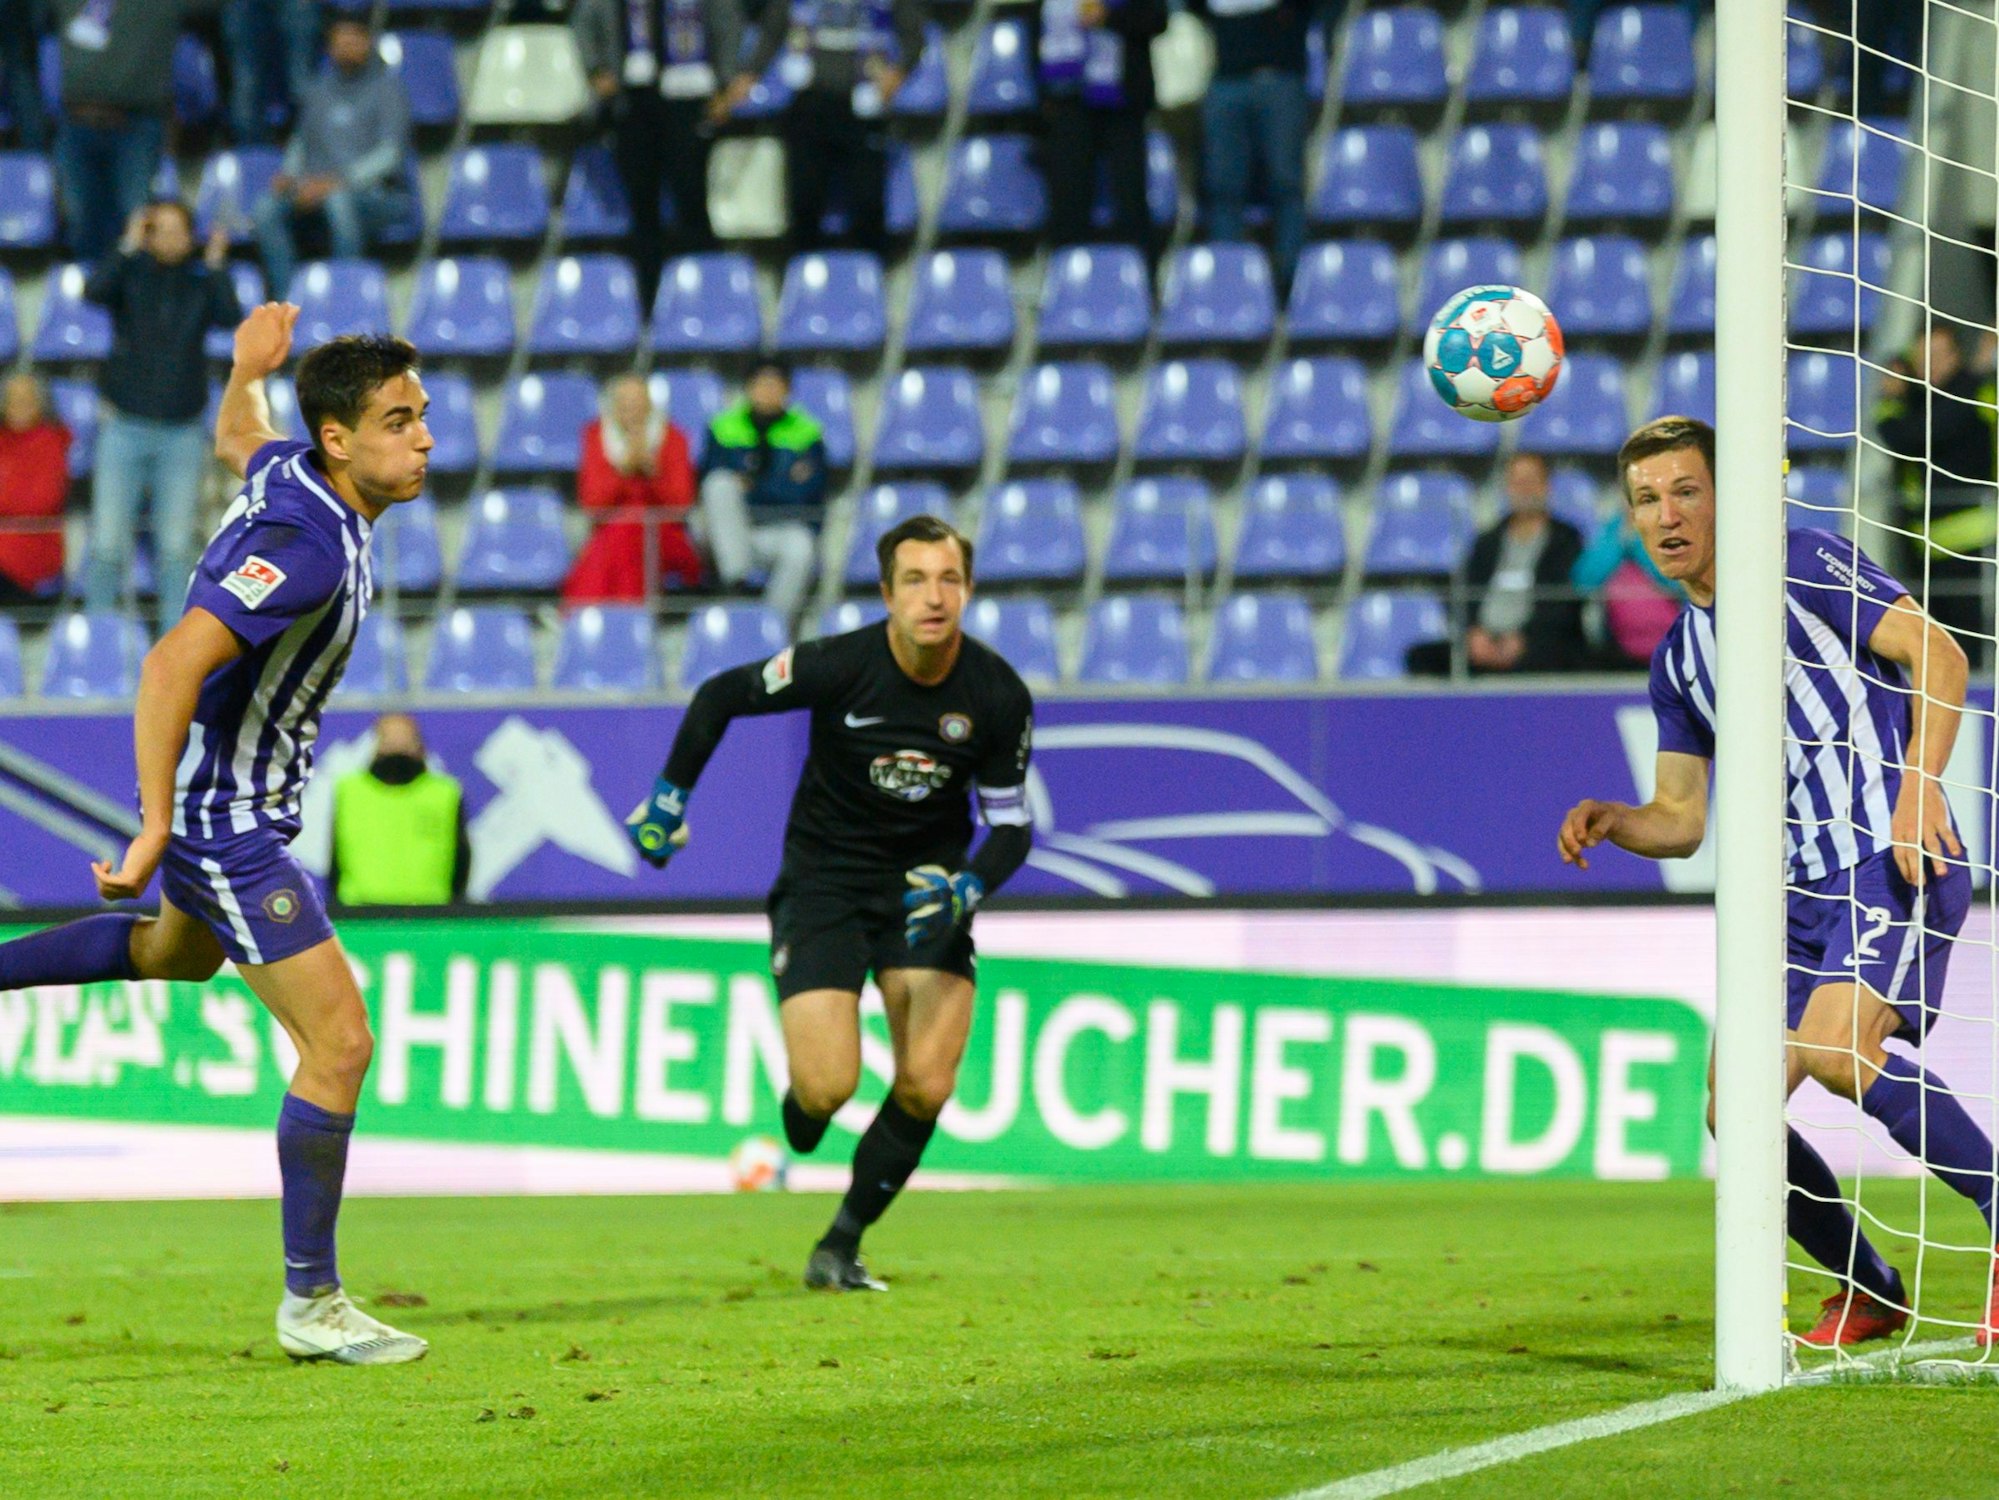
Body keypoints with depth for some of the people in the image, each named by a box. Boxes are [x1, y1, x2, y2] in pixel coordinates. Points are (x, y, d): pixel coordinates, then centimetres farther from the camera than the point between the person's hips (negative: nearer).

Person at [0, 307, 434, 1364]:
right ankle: (311, 1305, -1)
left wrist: (247, 371, 42)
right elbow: (172, 665, -37)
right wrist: (154, 829, -35)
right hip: (228, 823, -10)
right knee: (339, 1043, -8)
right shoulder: (308, 546, -30)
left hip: (214, 798, 10)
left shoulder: (286, 470, -3)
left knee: (178, 954, 39)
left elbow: (235, 441, 23)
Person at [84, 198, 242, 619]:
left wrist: (216, 265, -20)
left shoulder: (200, 283, 4)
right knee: (107, 544, -4)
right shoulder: (130, 276, 2)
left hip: (182, 432, 1)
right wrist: (129, 249, -22)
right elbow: (94, 291, -18)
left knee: (176, 547, 2)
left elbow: (230, 317, -14)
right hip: (126, 425, -1)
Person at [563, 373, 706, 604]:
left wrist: (651, 470, -22)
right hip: (612, 530, 1)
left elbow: (682, 502, -7)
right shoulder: (597, 436, 2)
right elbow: (591, 501, -6)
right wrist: (623, 468, -20)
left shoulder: (671, 437, -1)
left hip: (662, 531, -1)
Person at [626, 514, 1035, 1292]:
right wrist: (670, 796, -1)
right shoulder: (838, 666, -20)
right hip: (825, 874, -2)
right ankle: (799, 1114, 25)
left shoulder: (998, 695, -12)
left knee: (926, 1087, -13)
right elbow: (720, 696, -4)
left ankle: (840, 1247, 7)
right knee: (828, 1088, -15)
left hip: (927, 878, 2)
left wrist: (966, 888, -21)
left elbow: (1011, 824, -2)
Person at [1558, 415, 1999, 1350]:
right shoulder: (1678, 659, 18)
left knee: (1837, 1049, -29)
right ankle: (1868, 1295, 15)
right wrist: (1610, 821, -2)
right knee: (1736, 1113, -4)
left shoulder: (1801, 565, -2)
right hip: (1800, 892, 7)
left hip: (1894, 861, -7)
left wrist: (1921, 781, -23)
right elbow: (1681, 821, 19)